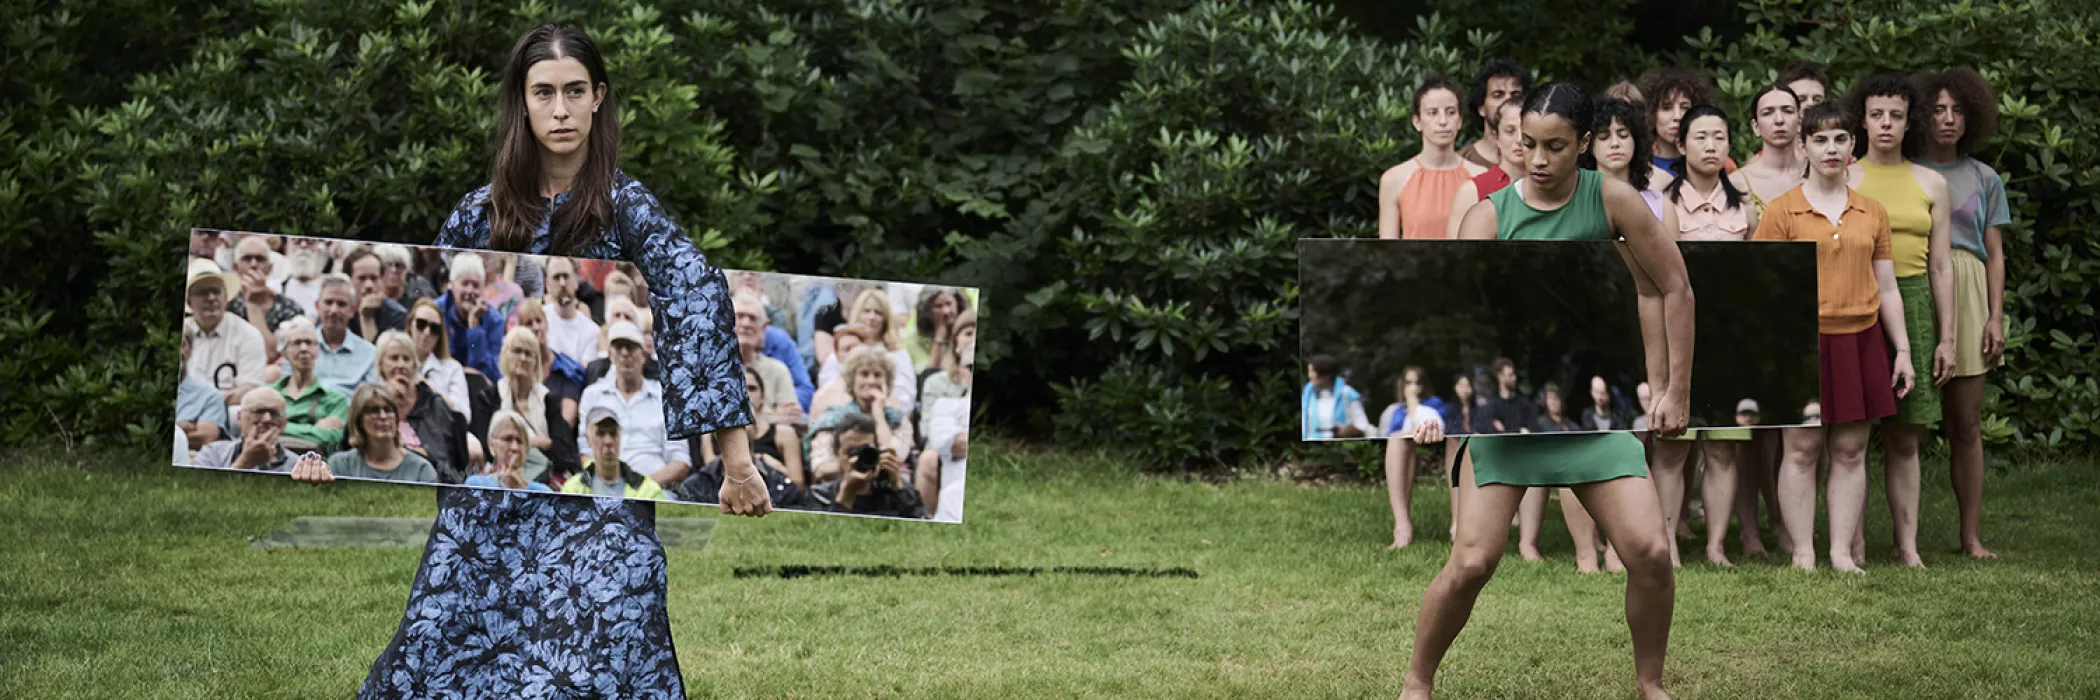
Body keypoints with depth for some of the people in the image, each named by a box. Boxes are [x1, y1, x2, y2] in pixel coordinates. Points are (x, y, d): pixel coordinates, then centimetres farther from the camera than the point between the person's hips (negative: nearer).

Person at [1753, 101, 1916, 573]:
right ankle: (1802, 555, 4)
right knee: (1802, 449, -2)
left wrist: (1903, 350, 10)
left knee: (1851, 451, 4)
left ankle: (1842, 552, 10)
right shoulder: (1782, 211, -1)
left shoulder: (1872, 212, 10)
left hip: (1862, 341, 3)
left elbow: (1887, 288, 13)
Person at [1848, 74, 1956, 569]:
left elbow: (1941, 266, 11)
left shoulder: (1931, 184, 11)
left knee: (1905, 438, 3)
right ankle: (1854, 546, 1)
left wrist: (1947, 337, 6)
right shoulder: (1843, 180, 4)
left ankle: (1907, 545, 6)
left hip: (1913, 307, 2)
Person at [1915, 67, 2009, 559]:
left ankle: (1971, 535, 7)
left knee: (1966, 424, 3)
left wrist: (1996, 317, 1)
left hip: (1967, 299, 2)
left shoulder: (1983, 179, 12)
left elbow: (1995, 254, 11)